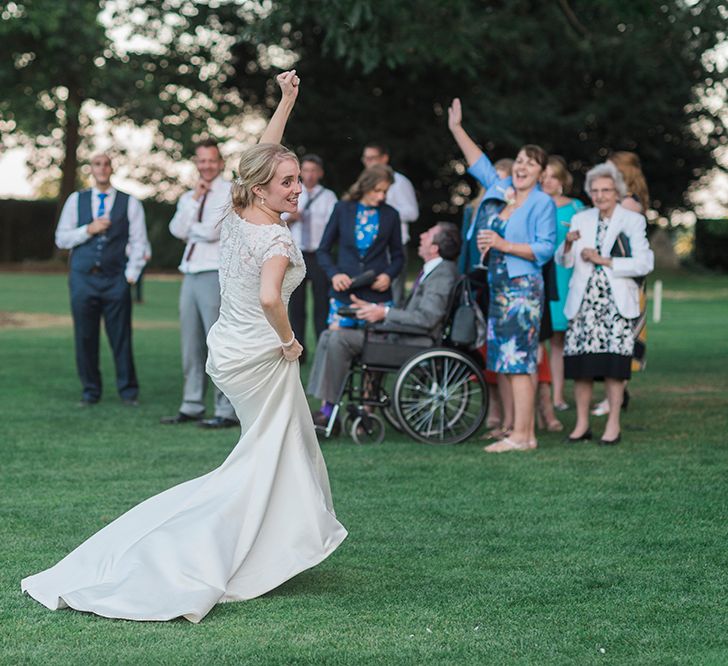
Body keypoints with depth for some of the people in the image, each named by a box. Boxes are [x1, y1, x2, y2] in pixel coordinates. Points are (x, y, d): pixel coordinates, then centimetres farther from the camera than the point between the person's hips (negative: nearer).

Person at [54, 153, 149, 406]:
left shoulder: (130, 203, 7)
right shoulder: (76, 200, 11)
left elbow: (138, 242, 5)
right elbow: (61, 239, 8)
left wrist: (131, 275, -4)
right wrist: (89, 229, -6)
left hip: (115, 280, -1)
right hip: (83, 279, 2)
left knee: (121, 338, -2)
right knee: (85, 338, 3)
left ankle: (128, 391, 7)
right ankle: (90, 390, 13)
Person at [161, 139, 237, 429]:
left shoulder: (229, 193, -3)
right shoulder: (189, 197, 18)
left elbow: (213, 231, -13)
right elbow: (177, 230, 3)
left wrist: (189, 228, 4)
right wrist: (195, 199, -2)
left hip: (215, 274, -7)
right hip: (191, 274, 7)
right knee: (191, 345, 10)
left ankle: (226, 411, -6)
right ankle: (192, 407, 18)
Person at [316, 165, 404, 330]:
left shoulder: (390, 215, 8)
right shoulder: (342, 209, 7)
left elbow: (397, 256, 15)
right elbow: (323, 251, 9)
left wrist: (388, 275, -6)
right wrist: (334, 274, -9)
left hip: (378, 294, 0)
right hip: (343, 293, 0)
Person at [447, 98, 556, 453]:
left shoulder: (543, 203, -6)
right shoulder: (503, 192, 15)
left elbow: (545, 248, -13)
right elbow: (479, 163, 26)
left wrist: (503, 245, -16)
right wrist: (457, 129, 25)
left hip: (524, 289, -8)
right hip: (500, 289, 8)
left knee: (518, 361, -10)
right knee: (516, 363, 7)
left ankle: (520, 436, -10)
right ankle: (527, 433, 10)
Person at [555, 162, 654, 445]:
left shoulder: (633, 221, 3)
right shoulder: (581, 220, 13)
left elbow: (643, 263, -6)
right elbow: (565, 262, 8)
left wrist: (603, 261, -9)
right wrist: (568, 244, -13)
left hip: (617, 302, -3)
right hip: (583, 301, 3)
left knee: (613, 364, -5)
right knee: (580, 364, -1)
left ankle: (613, 424, 2)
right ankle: (582, 424, 8)